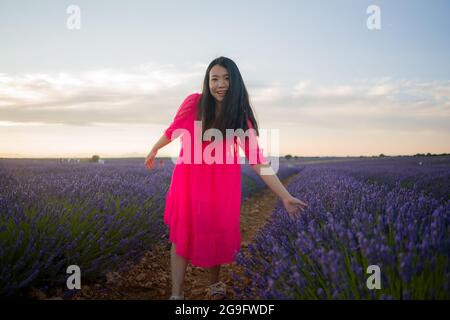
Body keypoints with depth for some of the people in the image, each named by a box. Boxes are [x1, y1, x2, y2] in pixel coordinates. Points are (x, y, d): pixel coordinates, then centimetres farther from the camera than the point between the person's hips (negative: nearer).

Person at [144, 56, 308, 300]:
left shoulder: (240, 115, -7)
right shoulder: (194, 102, -10)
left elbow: (257, 159, -12)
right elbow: (173, 130, 8)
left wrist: (285, 196, -18)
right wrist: (153, 151, 23)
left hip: (222, 182, 1)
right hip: (189, 179, 0)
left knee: (218, 233, 7)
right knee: (182, 233, -2)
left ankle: (215, 285, 32)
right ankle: (176, 294, 8)